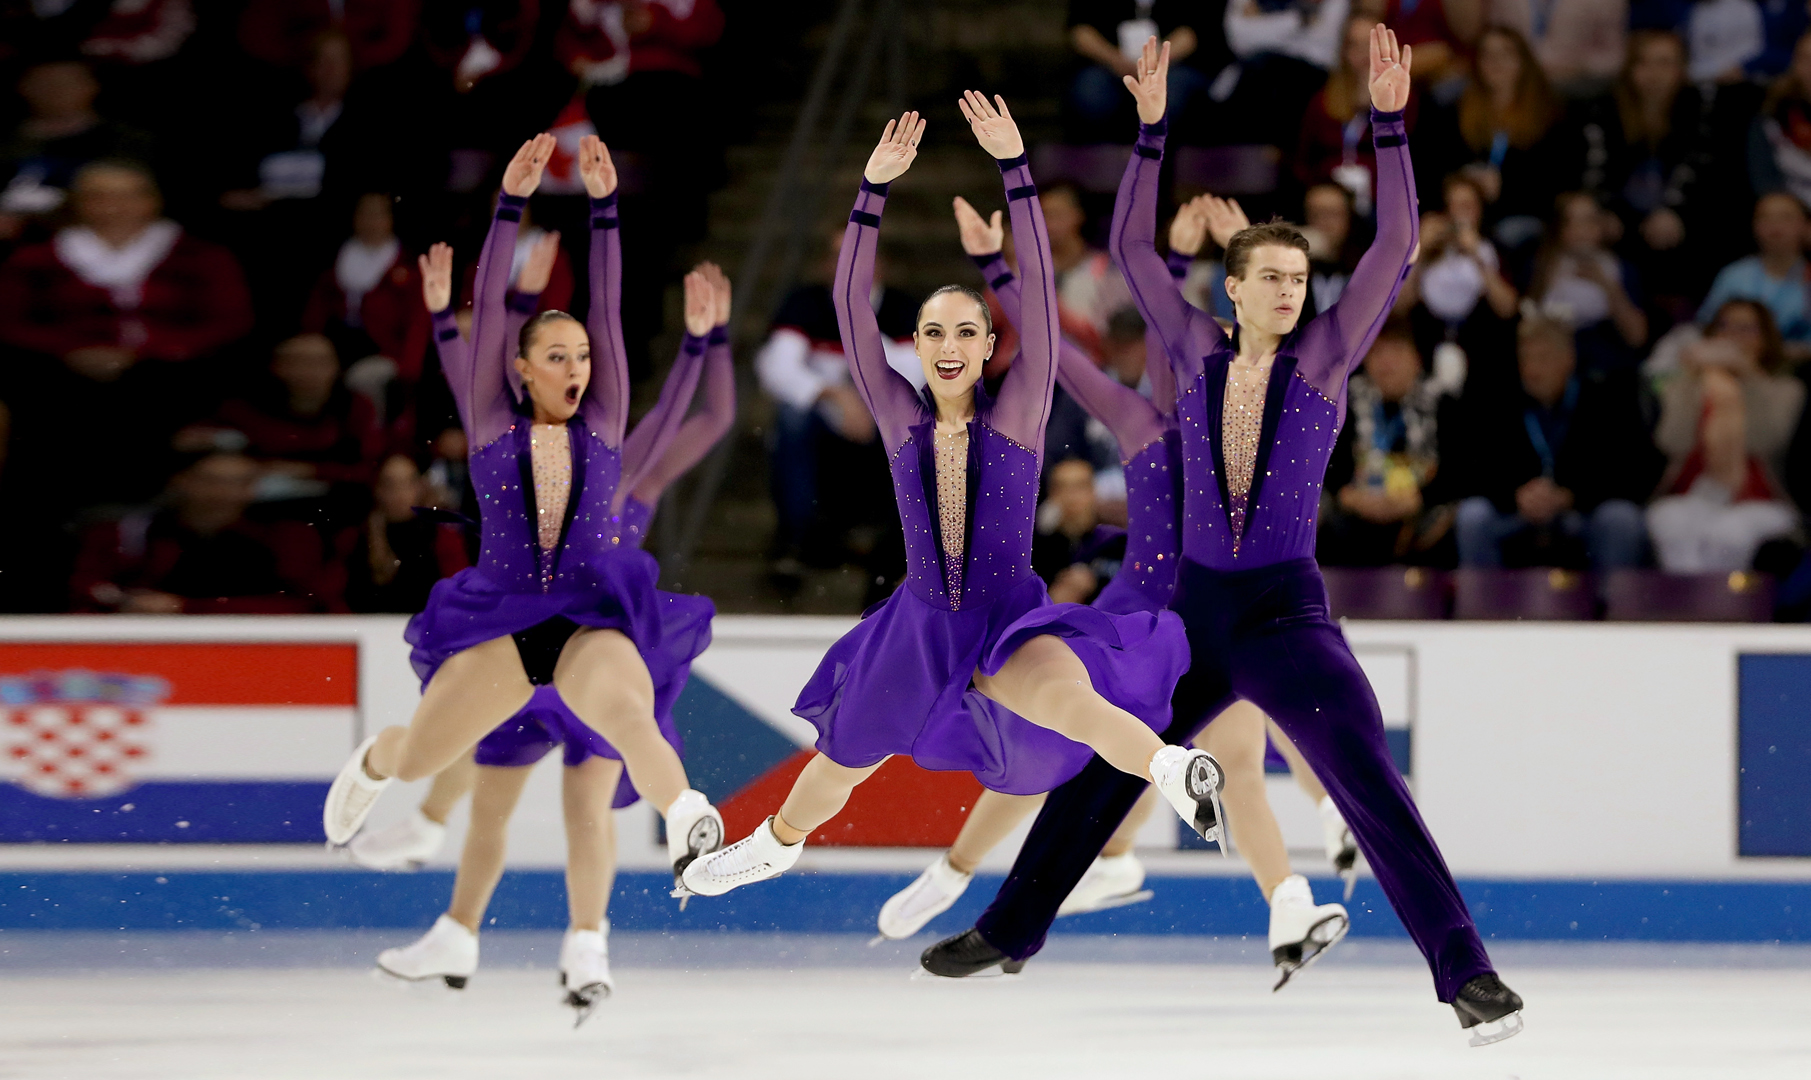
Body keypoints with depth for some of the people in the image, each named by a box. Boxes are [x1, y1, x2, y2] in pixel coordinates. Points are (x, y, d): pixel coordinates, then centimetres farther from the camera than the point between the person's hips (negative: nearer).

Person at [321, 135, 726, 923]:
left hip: (594, 621, -1)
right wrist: (511, 203, -8)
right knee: (418, 758, 2)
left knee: (626, 714, -33)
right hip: (499, 623, 1)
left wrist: (604, 206, -6)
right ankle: (371, 763, 39)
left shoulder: (601, 423, 8)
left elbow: (606, 312, 2)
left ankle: (688, 823, -54)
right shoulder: (493, 424, 5)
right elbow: (489, 311, -2)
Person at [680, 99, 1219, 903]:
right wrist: (875, 187, -20)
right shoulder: (901, 416, -4)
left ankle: (1171, 769, -48)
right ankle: (777, 842, 53)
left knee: (1053, 690, -41)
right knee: (841, 760, 24)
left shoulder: (1018, 410, -11)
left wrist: (1014, 166, -28)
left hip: (1012, 621, -4)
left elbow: (1040, 290, -20)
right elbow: (851, 306, -12)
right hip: (920, 622, 4)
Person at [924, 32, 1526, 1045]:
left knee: (1376, 790, -17)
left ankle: (1469, 971, -17)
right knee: (1096, 770, 14)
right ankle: (1011, 928, 33)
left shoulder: (1324, 355, -4)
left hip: (1290, 618, -4)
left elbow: (1397, 247, -12)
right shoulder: (1201, 351, 4)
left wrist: (1390, 122, -20)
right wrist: (1153, 130, -5)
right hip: (1196, 615, 4)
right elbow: (1133, 246, 4)